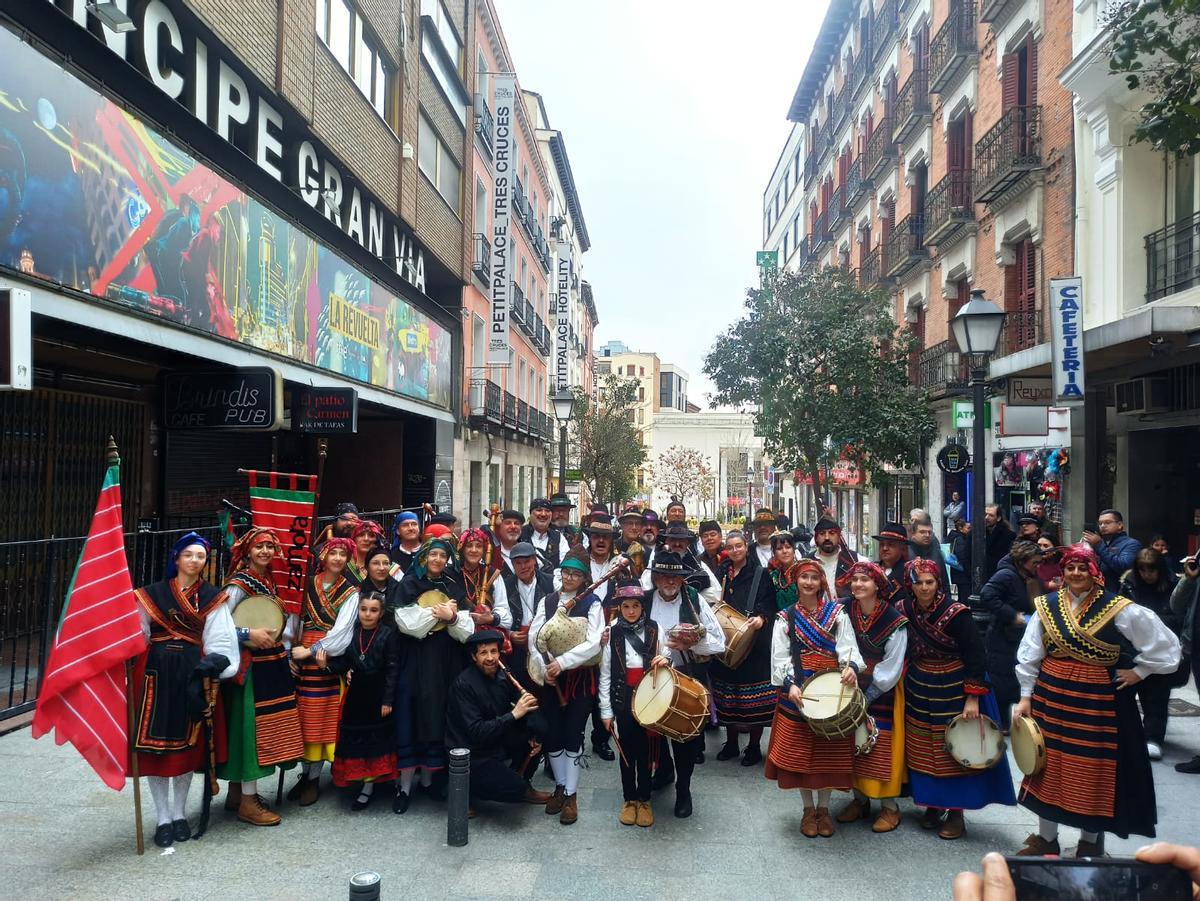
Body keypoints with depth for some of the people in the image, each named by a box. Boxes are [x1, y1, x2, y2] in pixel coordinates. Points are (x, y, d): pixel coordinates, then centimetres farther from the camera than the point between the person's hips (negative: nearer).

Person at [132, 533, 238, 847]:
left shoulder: (212, 597, 6)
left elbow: (220, 638, -2)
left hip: (192, 672, 1)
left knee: (186, 743, 7)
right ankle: (163, 818, 11)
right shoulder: (152, 593, 6)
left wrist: (214, 662, -19)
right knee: (155, 743, 0)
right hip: (156, 672, 0)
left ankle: (179, 814, 21)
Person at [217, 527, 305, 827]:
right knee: (251, 723, -4)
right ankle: (248, 802, 5)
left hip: (274, 663, 8)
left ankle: (237, 791, 26)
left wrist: (286, 640, 5)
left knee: (269, 722, 12)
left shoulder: (272, 580, 10)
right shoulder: (238, 584, -11)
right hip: (250, 665, -8)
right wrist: (249, 635, -22)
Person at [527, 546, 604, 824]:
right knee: (552, 734, 5)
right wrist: (543, 668, -12)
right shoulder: (547, 601, 7)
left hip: (580, 677, -3)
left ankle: (571, 795, 9)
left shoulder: (592, 603, -3)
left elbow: (593, 643, -13)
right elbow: (534, 637, 1)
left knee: (572, 735, -3)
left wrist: (562, 662, -20)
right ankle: (560, 786, 25)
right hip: (548, 678, 3)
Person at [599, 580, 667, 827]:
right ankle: (629, 800, 25)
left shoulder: (654, 630, -1)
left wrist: (665, 662, -16)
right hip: (623, 701, 0)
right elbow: (605, 675, 0)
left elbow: (666, 662, 9)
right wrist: (606, 711, -1)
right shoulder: (612, 633, -3)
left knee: (645, 749, 7)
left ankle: (644, 800, 24)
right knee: (627, 750, 8)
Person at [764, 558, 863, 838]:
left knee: (829, 750, 6)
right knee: (799, 750, 4)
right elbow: (780, 657, -2)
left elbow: (848, 647, -5)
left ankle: (824, 807, 24)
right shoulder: (785, 618, 5)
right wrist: (790, 685, -18)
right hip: (796, 691, 0)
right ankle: (808, 809, 21)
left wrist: (851, 666, -26)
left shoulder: (837, 612, 5)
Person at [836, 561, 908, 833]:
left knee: (882, 746, -1)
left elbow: (891, 667, -14)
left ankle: (890, 807, 12)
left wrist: (866, 697, -14)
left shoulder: (894, 620, -16)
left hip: (882, 691, -4)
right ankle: (859, 799, 22)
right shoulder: (845, 613, -5)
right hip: (851, 687, 4)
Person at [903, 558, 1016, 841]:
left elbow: (976, 657, -17)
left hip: (955, 690, -5)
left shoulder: (956, 613, -19)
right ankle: (933, 805, 27)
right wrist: (908, 679, 11)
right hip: (921, 691, 5)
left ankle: (956, 814, 15)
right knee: (925, 752, 12)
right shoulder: (906, 611, -4)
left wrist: (973, 698, -19)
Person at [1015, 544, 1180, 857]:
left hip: (1099, 702, -2)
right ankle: (1045, 837, 25)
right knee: (1049, 766, 10)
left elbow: (1163, 643, -1)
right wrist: (1025, 696, 2)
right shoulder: (1047, 606, 0)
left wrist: (1139, 671, -3)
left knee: (1094, 771, 8)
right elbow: (1029, 656, 4)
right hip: (1051, 698, 3)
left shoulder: (1118, 609, -9)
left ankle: (1090, 842, 27)